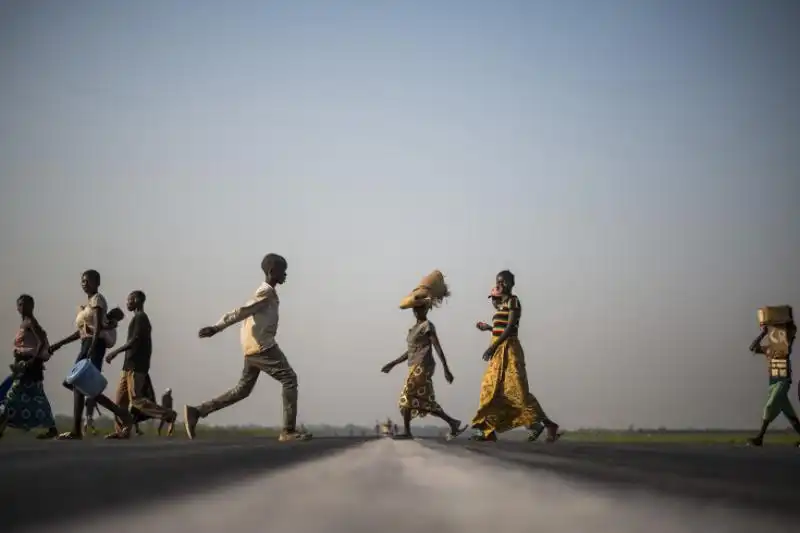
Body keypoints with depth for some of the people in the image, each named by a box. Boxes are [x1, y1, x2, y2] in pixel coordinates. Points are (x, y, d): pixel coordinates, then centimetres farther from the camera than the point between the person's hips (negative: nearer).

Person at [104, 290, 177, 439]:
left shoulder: (140, 318, -10)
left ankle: (168, 415, -12)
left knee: (136, 399, -12)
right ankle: (122, 431, 6)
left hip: (135, 366, -10)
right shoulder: (141, 318, 20)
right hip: (131, 366, 10)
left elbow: (134, 341, -20)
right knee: (121, 398, 7)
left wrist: (115, 352, -18)